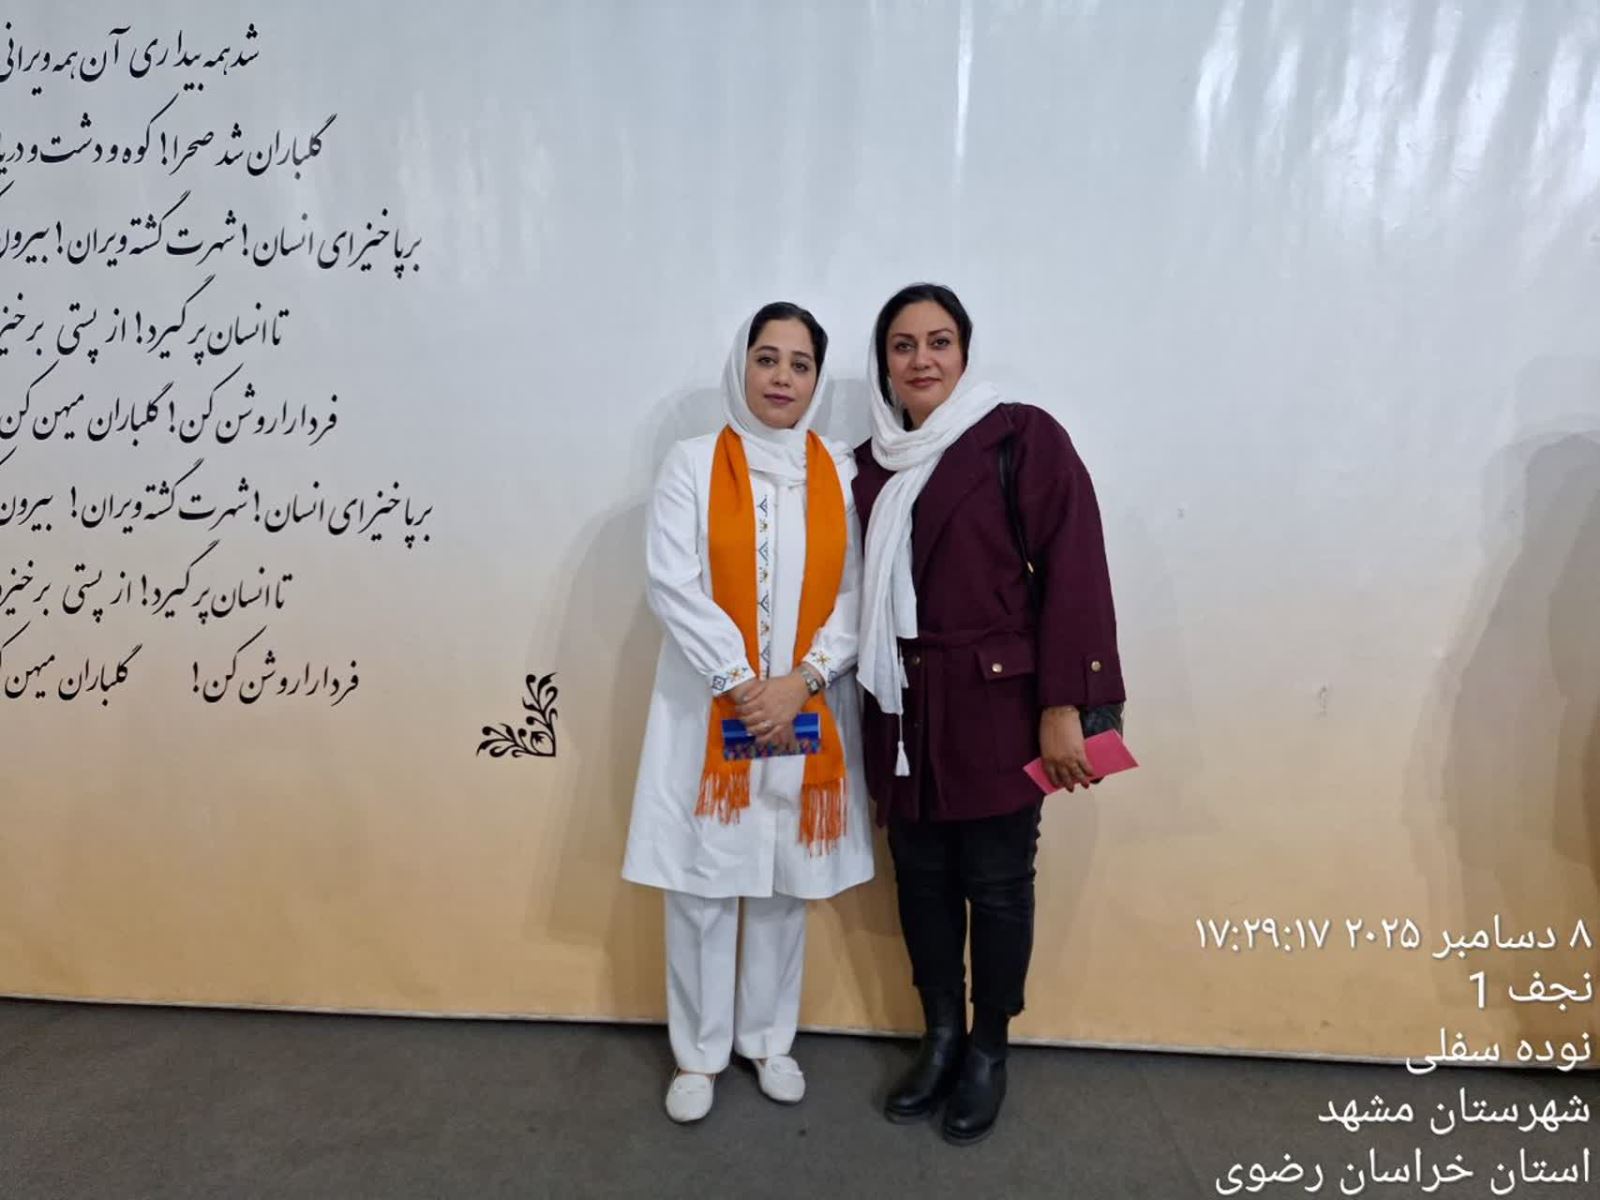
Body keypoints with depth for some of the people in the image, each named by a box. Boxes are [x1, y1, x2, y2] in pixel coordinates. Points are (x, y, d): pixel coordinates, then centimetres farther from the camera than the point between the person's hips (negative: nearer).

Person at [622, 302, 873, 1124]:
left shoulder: (841, 473, 5)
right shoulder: (693, 464, -2)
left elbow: (857, 594, 1)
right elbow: (672, 584, -9)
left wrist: (801, 681, -11)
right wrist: (741, 683, -14)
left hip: (807, 710, 2)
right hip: (708, 709, -2)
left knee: (785, 881, 13)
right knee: (701, 882, 5)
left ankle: (768, 1039, 32)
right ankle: (698, 1051, 25)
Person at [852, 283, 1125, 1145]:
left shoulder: (1023, 438, -7)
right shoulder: (873, 463, 9)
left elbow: (1072, 572, -11)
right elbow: (867, 588, 13)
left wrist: (1064, 705, -15)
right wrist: (869, 697, 10)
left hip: (995, 704, -4)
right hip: (901, 708, 5)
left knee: (996, 882, 7)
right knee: (920, 875, 13)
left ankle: (989, 1051, 28)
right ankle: (940, 1037, 33)